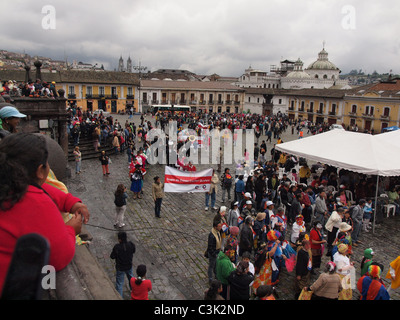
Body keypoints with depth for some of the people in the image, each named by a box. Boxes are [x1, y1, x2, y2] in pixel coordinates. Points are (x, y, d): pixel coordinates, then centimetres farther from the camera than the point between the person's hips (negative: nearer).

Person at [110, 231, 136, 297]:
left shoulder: (117, 247, -29)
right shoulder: (131, 244, -19)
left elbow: (112, 257, -17)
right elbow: (134, 250, 2)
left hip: (120, 268, -4)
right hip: (129, 266, 4)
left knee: (119, 283, 12)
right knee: (131, 278, 29)